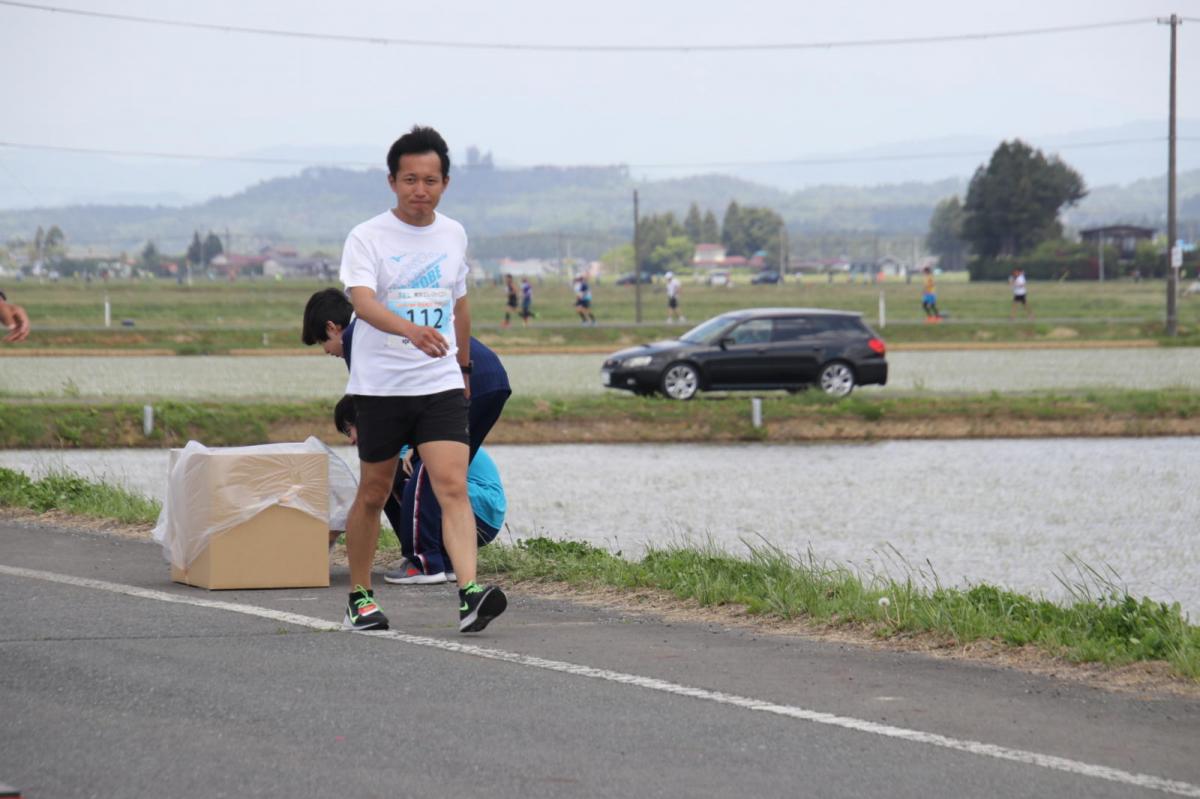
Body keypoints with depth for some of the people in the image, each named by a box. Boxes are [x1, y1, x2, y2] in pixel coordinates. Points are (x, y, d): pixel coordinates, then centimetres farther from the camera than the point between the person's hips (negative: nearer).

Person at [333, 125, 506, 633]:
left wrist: (464, 365, 27)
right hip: (379, 385, -2)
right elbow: (363, 302, -25)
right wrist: (411, 329, -42)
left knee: (453, 486, -14)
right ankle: (360, 596, 26)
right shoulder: (367, 238, -8)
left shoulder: (454, 235, 8)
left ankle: (470, 595, -26)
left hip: (440, 385, 2)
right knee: (374, 494, 9)